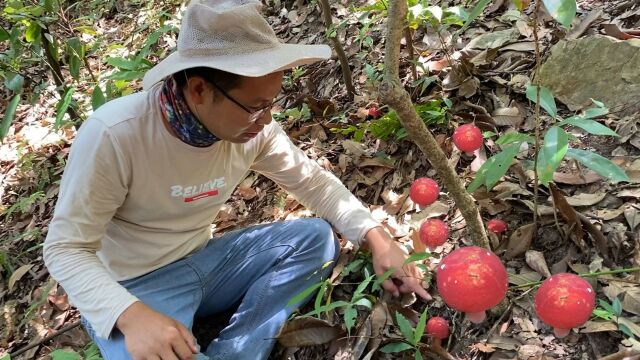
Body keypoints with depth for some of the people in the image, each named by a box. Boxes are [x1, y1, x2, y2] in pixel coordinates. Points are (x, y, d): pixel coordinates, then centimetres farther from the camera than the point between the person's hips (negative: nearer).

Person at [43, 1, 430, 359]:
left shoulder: (252, 128, -12)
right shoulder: (113, 135, -27)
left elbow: (314, 181, 2)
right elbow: (66, 247, -21)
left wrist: (377, 237, -10)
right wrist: (131, 315, -38)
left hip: (202, 261, 5)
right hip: (133, 287, -5)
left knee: (315, 236, -10)